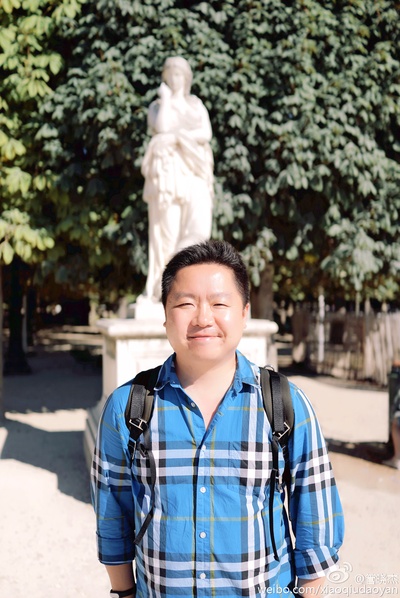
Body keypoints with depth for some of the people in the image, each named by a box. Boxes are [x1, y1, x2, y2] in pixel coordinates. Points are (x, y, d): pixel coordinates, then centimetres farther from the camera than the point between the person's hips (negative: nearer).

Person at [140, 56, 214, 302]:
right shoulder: (157, 106, 13)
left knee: (200, 230, -14)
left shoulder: (197, 105, 19)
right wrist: (166, 98, 1)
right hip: (167, 172, -2)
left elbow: (207, 134, 1)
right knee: (168, 231, -9)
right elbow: (162, 128, -10)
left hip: (194, 174, 3)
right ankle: (162, 286, -1)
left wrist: (177, 136, -10)